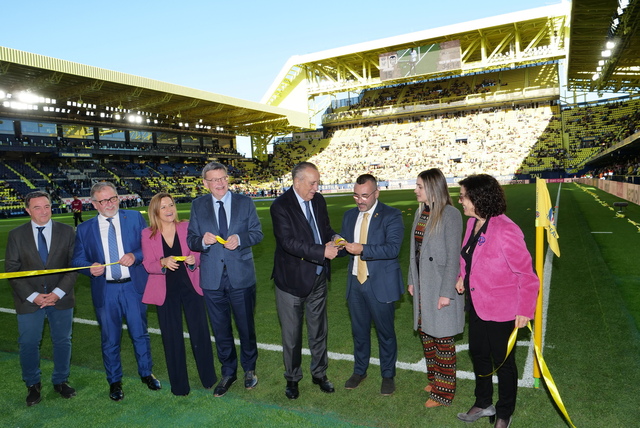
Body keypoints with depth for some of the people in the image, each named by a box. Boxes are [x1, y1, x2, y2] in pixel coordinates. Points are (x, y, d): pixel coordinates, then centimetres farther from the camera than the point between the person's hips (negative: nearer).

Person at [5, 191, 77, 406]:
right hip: (29, 300, 0)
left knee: (63, 342, 12)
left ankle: (61, 381, 32)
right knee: (28, 344, 8)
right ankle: (33, 385, 30)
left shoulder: (66, 232, -2)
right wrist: (32, 296, -12)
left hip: (61, 299, 0)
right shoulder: (16, 235, -1)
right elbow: (12, 270, -2)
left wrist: (58, 292, -14)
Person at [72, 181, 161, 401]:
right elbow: (77, 260, 5)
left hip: (134, 287, 0)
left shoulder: (135, 218, 1)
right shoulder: (84, 229, 4)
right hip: (104, 291, 1)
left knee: (140, 333, 12)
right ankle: (114, 381, 31)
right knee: (110, 339, 11)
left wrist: (135, 256, -19)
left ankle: (146, 373, 33)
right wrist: (90, 268, -16)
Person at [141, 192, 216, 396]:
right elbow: (147, 265, -3)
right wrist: (163, 263, -24)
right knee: (172, 338, 9)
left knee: (200, 333, 3)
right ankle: (179, 385, 26)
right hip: (166, 291, 0)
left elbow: (197, 254, 2)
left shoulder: (186, 227, -2)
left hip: (190, 287, 0)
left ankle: (209, 378, 23)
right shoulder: (148, 234, -3)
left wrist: (193, 260, -21)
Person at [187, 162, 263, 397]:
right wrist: (203, 240, -19)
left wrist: (239, 239, -20)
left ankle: (249, 369, 34)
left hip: (241, 276, -1)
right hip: (212, 278, 2)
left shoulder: (245, 202, 1)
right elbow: (191, 240, 3)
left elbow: (257, 232, -1)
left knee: (246, 326, 12)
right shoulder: (198, 206, 4)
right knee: (221, 329, 14)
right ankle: (228, 373, 33)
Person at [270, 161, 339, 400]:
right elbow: (288, 242, -26)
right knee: (291, 334, 12)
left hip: (318, 277, 6)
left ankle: (319, 373, 38)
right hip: (292, 280, -5)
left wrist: (333, 238, -9)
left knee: (319, 330, 18)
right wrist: (322, 251, -32)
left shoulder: (318, 200, 3)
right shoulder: (280, 206, -17)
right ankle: (292, 378, 33)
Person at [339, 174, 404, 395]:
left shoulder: (391, 216, -10)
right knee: (359, 330, 18)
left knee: (385, 331, 10)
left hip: (380, 284, -5)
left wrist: (362, 249, -32)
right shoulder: (349, 215, 9)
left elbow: (393, 248, -22)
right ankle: (360, 370, 37)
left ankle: (388, 375, 29)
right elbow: (344, 242, 12)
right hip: (355, 282, 5)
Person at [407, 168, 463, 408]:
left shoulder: (450, 214, -15)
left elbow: (453, 256, -16)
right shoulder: (420, 212, 8)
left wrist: (446, 292, -17)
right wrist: (412, 280, 12)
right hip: (422, 286, 8)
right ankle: (434, 380, 37)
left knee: (442, 338, 5)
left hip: (440, 287, -8)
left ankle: (444, 392, 21)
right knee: (425, 333, 17)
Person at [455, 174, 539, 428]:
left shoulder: (505, 230, -27)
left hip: (501, 310, -8)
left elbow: (526, 273, -21)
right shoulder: (473, 223, -1)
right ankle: (483, 404, 44)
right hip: (477, 304, 8)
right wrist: (463, 276, -1)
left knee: (503, 361, 13)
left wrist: (524, 311, -17)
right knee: (478, 354, 22)